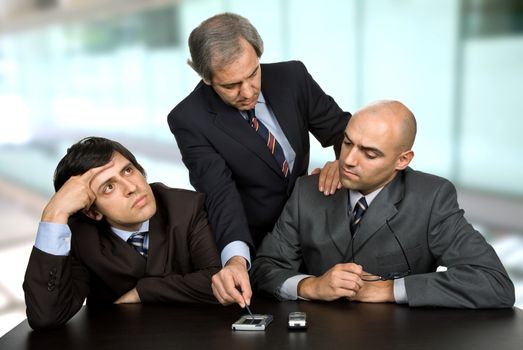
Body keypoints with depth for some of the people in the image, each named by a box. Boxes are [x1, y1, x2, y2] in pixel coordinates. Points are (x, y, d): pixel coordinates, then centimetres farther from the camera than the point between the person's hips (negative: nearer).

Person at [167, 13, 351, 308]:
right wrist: (236, 258, -43)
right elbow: (221, 192, -25)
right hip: (249, 246, -3)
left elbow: (343, 129, 2)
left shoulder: (292, 77, -7)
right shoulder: (189, 119, -16)